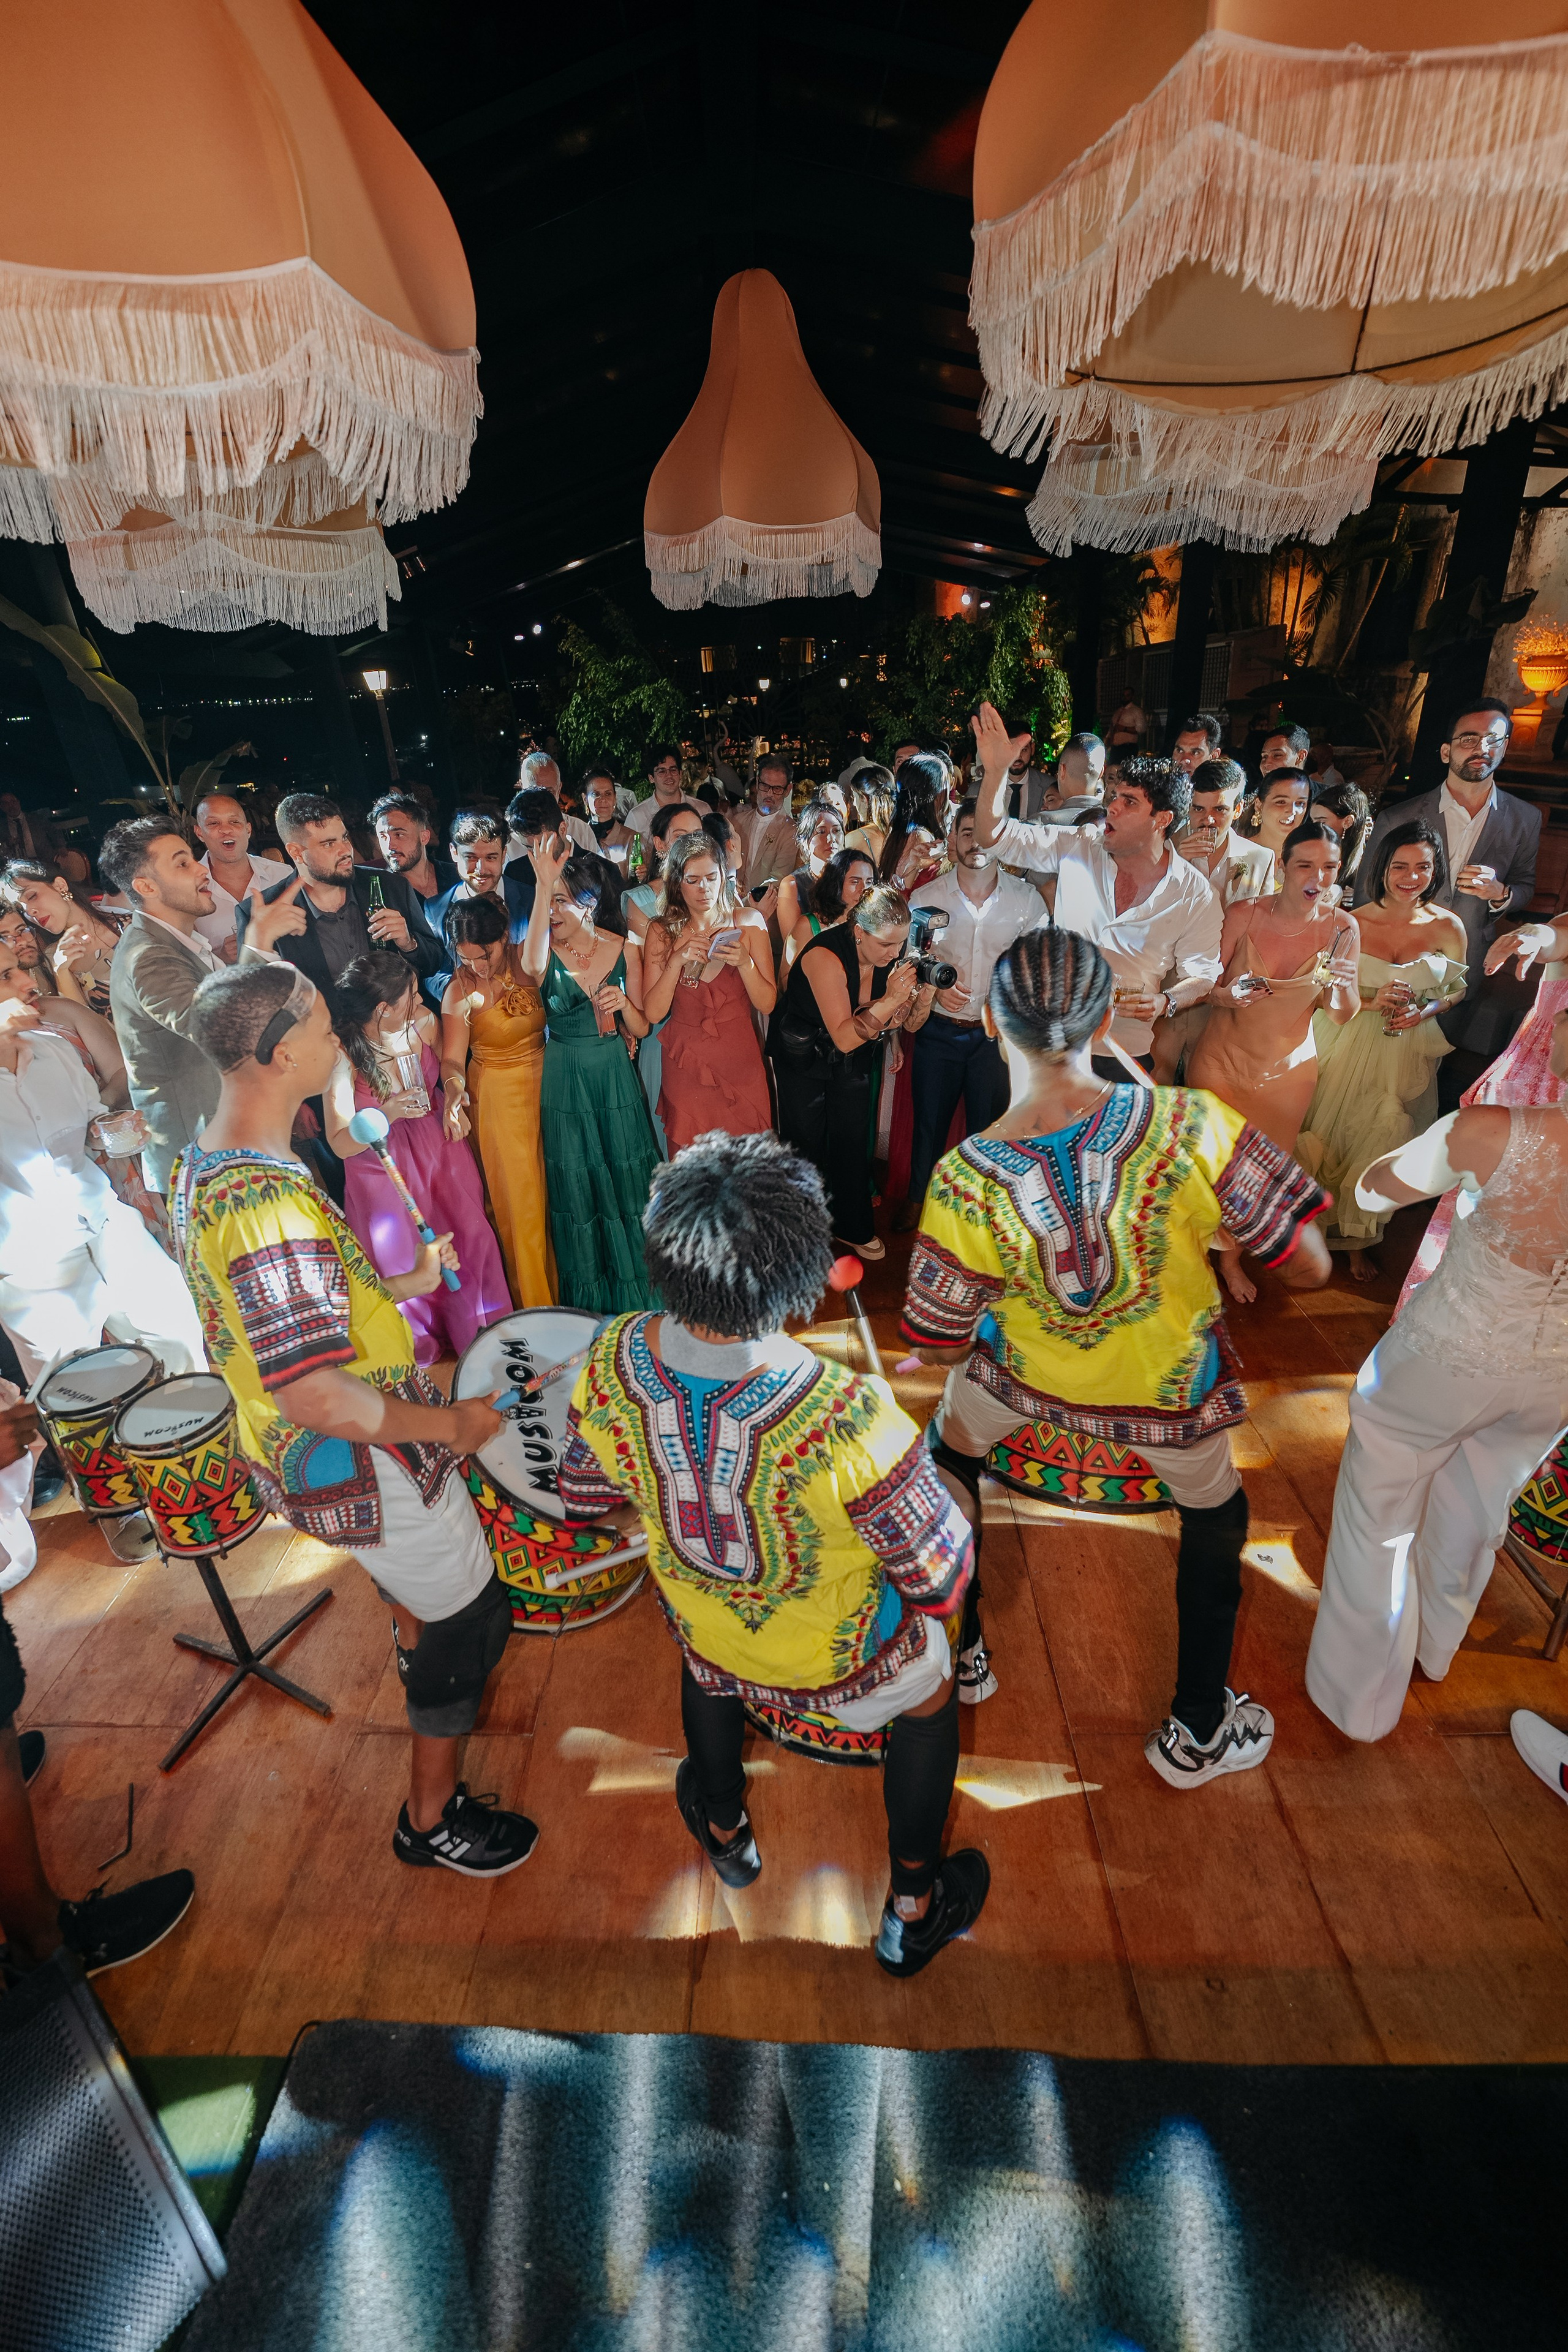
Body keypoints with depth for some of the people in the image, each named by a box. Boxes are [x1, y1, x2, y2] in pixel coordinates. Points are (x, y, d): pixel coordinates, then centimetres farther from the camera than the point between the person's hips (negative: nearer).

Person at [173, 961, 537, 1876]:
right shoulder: (273, 1202, -35)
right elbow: (316, 1396, -35)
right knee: (472, 1611, 12)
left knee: (417, 1559, 37)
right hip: (358, 1465, -10)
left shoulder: (200, 1164, -2)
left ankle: (420, 1655, 67)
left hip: (294, 1452, 10)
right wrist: (453, 1423, -22)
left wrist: (402, 1284, 12)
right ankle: (434, 1818, 34)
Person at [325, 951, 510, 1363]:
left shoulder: (422, 1022, -12)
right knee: (409, 1264, 6)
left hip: (438, 1150, 4)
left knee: (470, 1240, 1)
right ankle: (421, 1349, 33)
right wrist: (387, 1115, -36)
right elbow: (341, 1144, -20)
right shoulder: (344, 1055, -23)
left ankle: (480, 1334, 25)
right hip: (383, 1168, -3)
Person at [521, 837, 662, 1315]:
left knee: (626, 1184, 9)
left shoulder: (625, 949, -3)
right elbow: (532, 966, -35)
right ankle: (589, 1301, 28)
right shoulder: (547, 950, -7)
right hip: (565, 1083, -1)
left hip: (615, 1079, 1)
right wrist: (542, 888, -39)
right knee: (576, 1189, 9)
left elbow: (641, 1029, 1)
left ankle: (634, 1293, 31)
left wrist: (624, 1003, -20)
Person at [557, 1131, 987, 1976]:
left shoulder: (609, 1362, -29)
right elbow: (941, 1580, -26)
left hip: (702, 1628, 4)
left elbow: (583, 1497, -8)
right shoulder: (848, 1420, -43)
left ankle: (725, 1829, 66)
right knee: (929, 1703, 31)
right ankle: (911, 1912, 52)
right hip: (844, 1652, -3)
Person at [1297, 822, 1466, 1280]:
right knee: (1332, 1136, 6)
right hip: (1349, 1047, -1)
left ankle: (1359, 1240, 32)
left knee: (1384, 1142, 11)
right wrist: (1370, 1002, -20)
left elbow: (1455, 990, 7)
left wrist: (1423, 1012, -13)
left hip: (1409, 1053, 2)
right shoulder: (1351, 923, -10)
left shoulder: (1449, 928, -5)